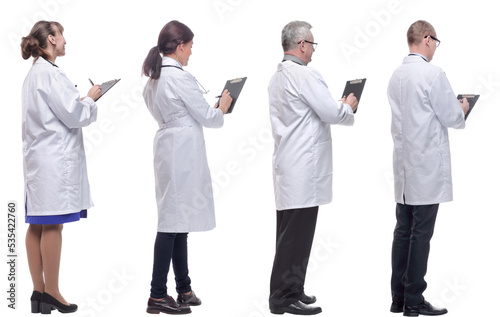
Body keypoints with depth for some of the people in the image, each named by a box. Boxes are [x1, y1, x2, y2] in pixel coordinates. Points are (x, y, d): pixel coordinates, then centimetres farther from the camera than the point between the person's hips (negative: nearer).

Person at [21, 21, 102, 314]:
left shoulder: (35, 73, 17)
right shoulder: (49, 73, -14)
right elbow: (73, 115, -15)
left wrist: (82, 99, 12)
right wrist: (91, 98, 1)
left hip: (39, 156, 10)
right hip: (56, 157, -10)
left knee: (38, 225, 9)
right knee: (52, 225, -5)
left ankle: (39, 290, 13)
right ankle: (52, 293, 0)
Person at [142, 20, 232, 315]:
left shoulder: (155, 77, 12)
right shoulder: (181, 78, -16)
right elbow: (207, 117, -9)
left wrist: (212, 109, 19)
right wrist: (222, 108, 10)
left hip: (169, 147, 10)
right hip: (183, 151, -10)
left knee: (179, 220, 12)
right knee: (173, 221, -5)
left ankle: (184, 289, 19)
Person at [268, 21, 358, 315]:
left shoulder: (278, 77, 16)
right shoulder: (305, 75, -15)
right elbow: (331, 113, -16)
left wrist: (338, 106, 17)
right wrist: (349, 106, 5)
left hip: (287, 164, 10)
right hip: (303, 167, -10)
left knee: (290, 233, 13)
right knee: (297, 234, -6)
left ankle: (286, 292, 19)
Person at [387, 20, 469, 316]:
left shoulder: (397, 75, 9)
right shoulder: (433, 73, -14)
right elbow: (451, 117, -11)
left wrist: (452, 108, 23)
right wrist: (463, 109, 11)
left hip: (404, 166, 7)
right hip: (428, 168, -7)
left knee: (403, 231, 10)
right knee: (421, 234, -3)